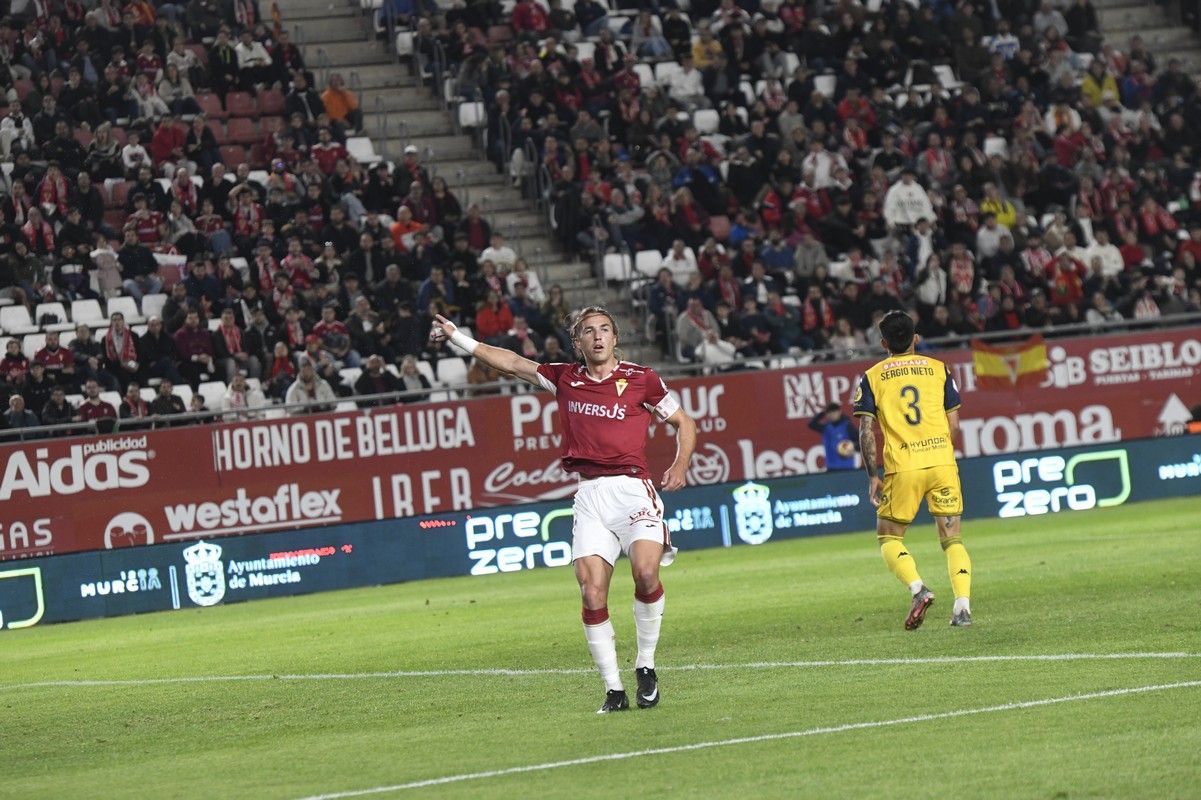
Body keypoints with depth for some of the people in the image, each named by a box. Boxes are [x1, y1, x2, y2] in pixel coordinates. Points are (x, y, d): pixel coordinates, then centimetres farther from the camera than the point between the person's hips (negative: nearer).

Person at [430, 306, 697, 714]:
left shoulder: (641, 378, 7)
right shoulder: (566, 379, 15)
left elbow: (684, 423, 17)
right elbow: (511, 362, 24)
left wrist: (680, 467, 1)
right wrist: (457, 337, 24)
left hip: (632, 488, -3)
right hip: (589, 494, 3)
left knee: (646, 572, -24)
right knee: (592, 593, -9)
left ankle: (645, 666, -5)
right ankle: (613, 690, -1)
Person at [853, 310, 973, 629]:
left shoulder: (872, 378, 4)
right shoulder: (938, 369, 8)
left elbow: (867, 431, -2)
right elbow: (953, 425, 7)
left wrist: (873, 477, 3)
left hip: (902, 468, -2)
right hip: (942, 462, 2)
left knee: (889, 537, 13)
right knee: (952, 538, 8)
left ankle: (918, 589, -11)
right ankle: (963, 604, -9)